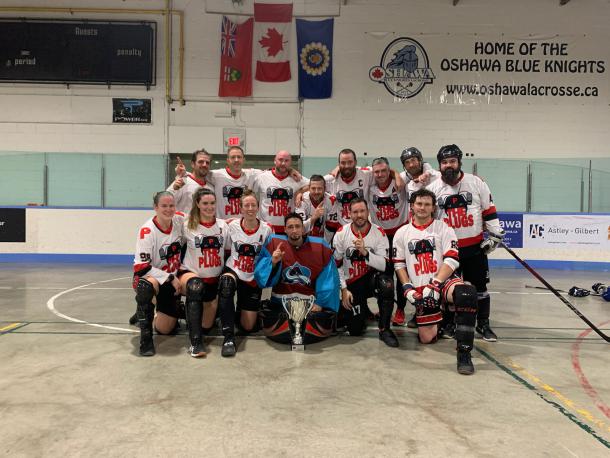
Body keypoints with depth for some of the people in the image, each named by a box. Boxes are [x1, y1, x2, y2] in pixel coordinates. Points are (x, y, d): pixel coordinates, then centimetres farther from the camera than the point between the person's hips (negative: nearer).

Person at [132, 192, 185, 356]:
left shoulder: (180, 220, -10)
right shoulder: (147, 231, -22)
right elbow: (142, 267, -21)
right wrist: (170, 278, -22)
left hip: (172, 278, 4)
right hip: (149, 274, -4)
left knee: (165, 329, 2)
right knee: (147, 286, -43)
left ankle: (147, 315, 37)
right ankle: (145, 335, -26)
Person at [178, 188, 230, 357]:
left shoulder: (223, 225, 4)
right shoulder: (187, 226, -4)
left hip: (214, 279, 4)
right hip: (191, 273, -4)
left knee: (206, 327, 9)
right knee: (195, 285, -42)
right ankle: (195, 342, -38)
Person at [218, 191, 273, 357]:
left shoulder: (266, 229, -7)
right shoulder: (232, 226, -6)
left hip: (254, 279, 1)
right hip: (233, 271, -1)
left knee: (248, 327, 0)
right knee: (226, 283, -39)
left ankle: (241, 309, 37)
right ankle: (228, 337, -33)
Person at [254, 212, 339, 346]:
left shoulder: (320, 246, -4)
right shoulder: (273, 243, -4)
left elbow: (329, 280, -2)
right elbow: (261, 275, -6)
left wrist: (321, 303, -8)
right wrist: (273, 262, -25)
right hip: (280, 301, 0)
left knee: (326, 318, -23)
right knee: (268, 323, -26)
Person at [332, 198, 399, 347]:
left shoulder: (379, 233, -10)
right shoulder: (341, 234, -7)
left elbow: (384, 266, -19)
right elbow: (336, 265, -3)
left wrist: (364, 252, -32)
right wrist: (343, 289, -8)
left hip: (372, 279, 0)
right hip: (351, 284, 0)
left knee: (386, 283, -36)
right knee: (355, 330, -10)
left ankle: (384, 330, -17)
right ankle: (361, 311, 28)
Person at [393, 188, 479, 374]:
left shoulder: (444, 228, 2)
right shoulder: (402, 233, 10)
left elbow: (452, 260, -7)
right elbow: (399, 264, 11)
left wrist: (435, 284, -19)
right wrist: (408, 289, -2)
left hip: (444, 281, -2)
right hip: (420, 290, 3)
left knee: (467, 294, -37)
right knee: (427, 338, -3)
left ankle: (464, 352, -27)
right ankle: (438, 320, 34)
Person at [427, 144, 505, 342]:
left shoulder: (476, 183, -3)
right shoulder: (432, 189, -2)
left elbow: (489, 211, 2)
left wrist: (494, 235, -1)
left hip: (475, 247, 0)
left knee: (479, 287, 7)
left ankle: (483, 324, 23)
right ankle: (449, 324, 23)